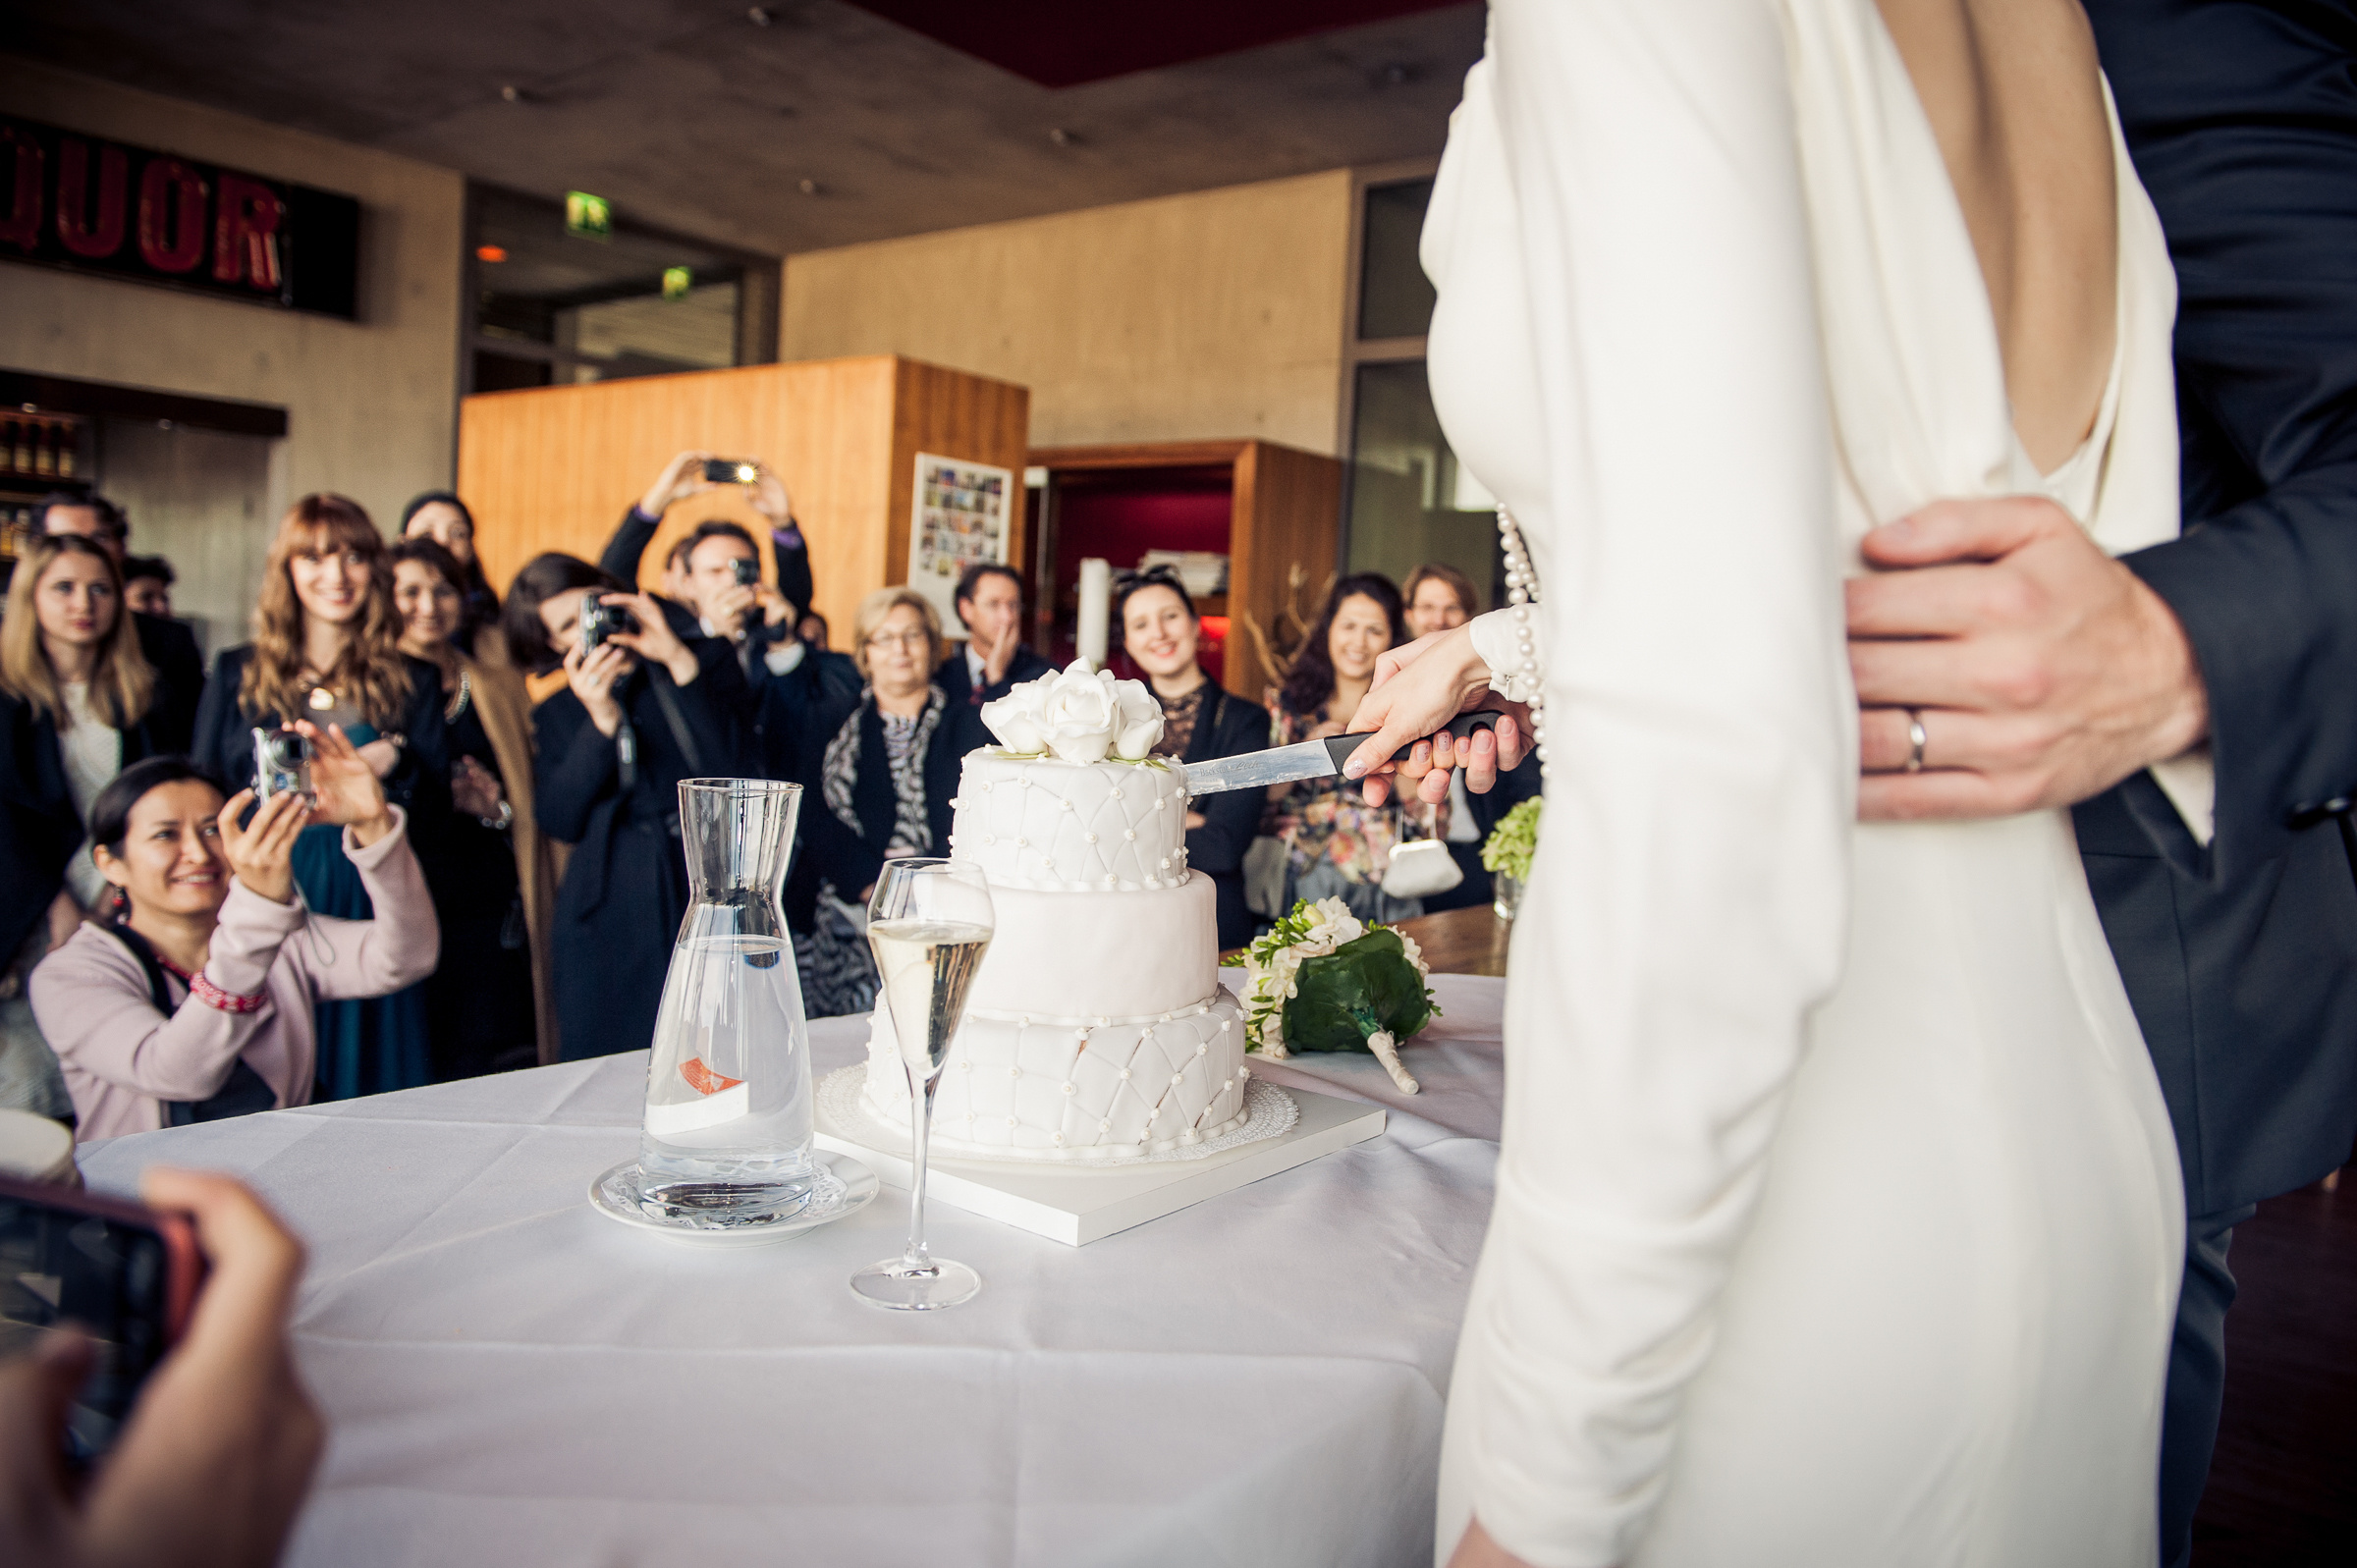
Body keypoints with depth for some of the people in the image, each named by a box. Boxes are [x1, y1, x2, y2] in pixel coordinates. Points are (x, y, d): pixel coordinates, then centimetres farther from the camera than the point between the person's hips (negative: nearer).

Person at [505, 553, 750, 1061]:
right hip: (610, 919, 2)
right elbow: (560, 822, -1)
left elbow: (727, 770, -8)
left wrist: (680, 660, -11)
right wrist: (601, 719, -10)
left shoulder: (707, 658, 8)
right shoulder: (556, 715, 15)